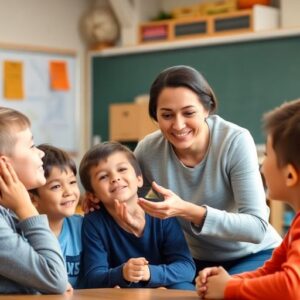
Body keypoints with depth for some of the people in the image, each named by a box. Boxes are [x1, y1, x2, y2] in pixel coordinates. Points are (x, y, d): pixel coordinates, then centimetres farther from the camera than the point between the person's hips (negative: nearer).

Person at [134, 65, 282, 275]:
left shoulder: (236, 142, -24)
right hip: (199, 260, 3)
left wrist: (188, 211, -39)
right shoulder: (149, 150, -14)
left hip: (253, 255, -3)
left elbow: (257, 228, -28)